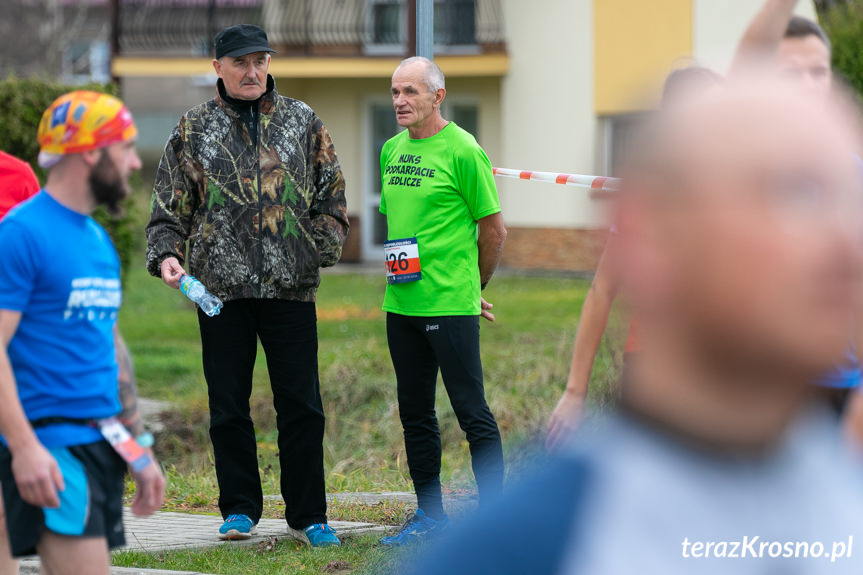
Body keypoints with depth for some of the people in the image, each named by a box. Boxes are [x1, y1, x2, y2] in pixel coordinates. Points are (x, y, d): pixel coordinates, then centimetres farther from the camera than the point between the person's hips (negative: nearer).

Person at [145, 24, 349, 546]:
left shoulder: (303, 123, 10)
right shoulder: (195, 130, 8)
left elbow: (332, 195, 11)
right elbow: (170, 206, 7)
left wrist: (324, 248, -3)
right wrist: (166, 253, -9)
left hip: (291, 287, 0)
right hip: (221, 284, 0)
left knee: (301, 405, 1)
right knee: (229, 405, 5)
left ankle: (307, 515, 10)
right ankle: (240, 510, 16)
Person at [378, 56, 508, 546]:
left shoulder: (463, 151, -9)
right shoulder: (392, 150, 11)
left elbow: (494, 230, -4)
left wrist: (472, 288, 6)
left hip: (450, 305, -7)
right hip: (401, 302, 7)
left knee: (473, 413, -3)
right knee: (415, 414, 11)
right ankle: (430, 515, 20)